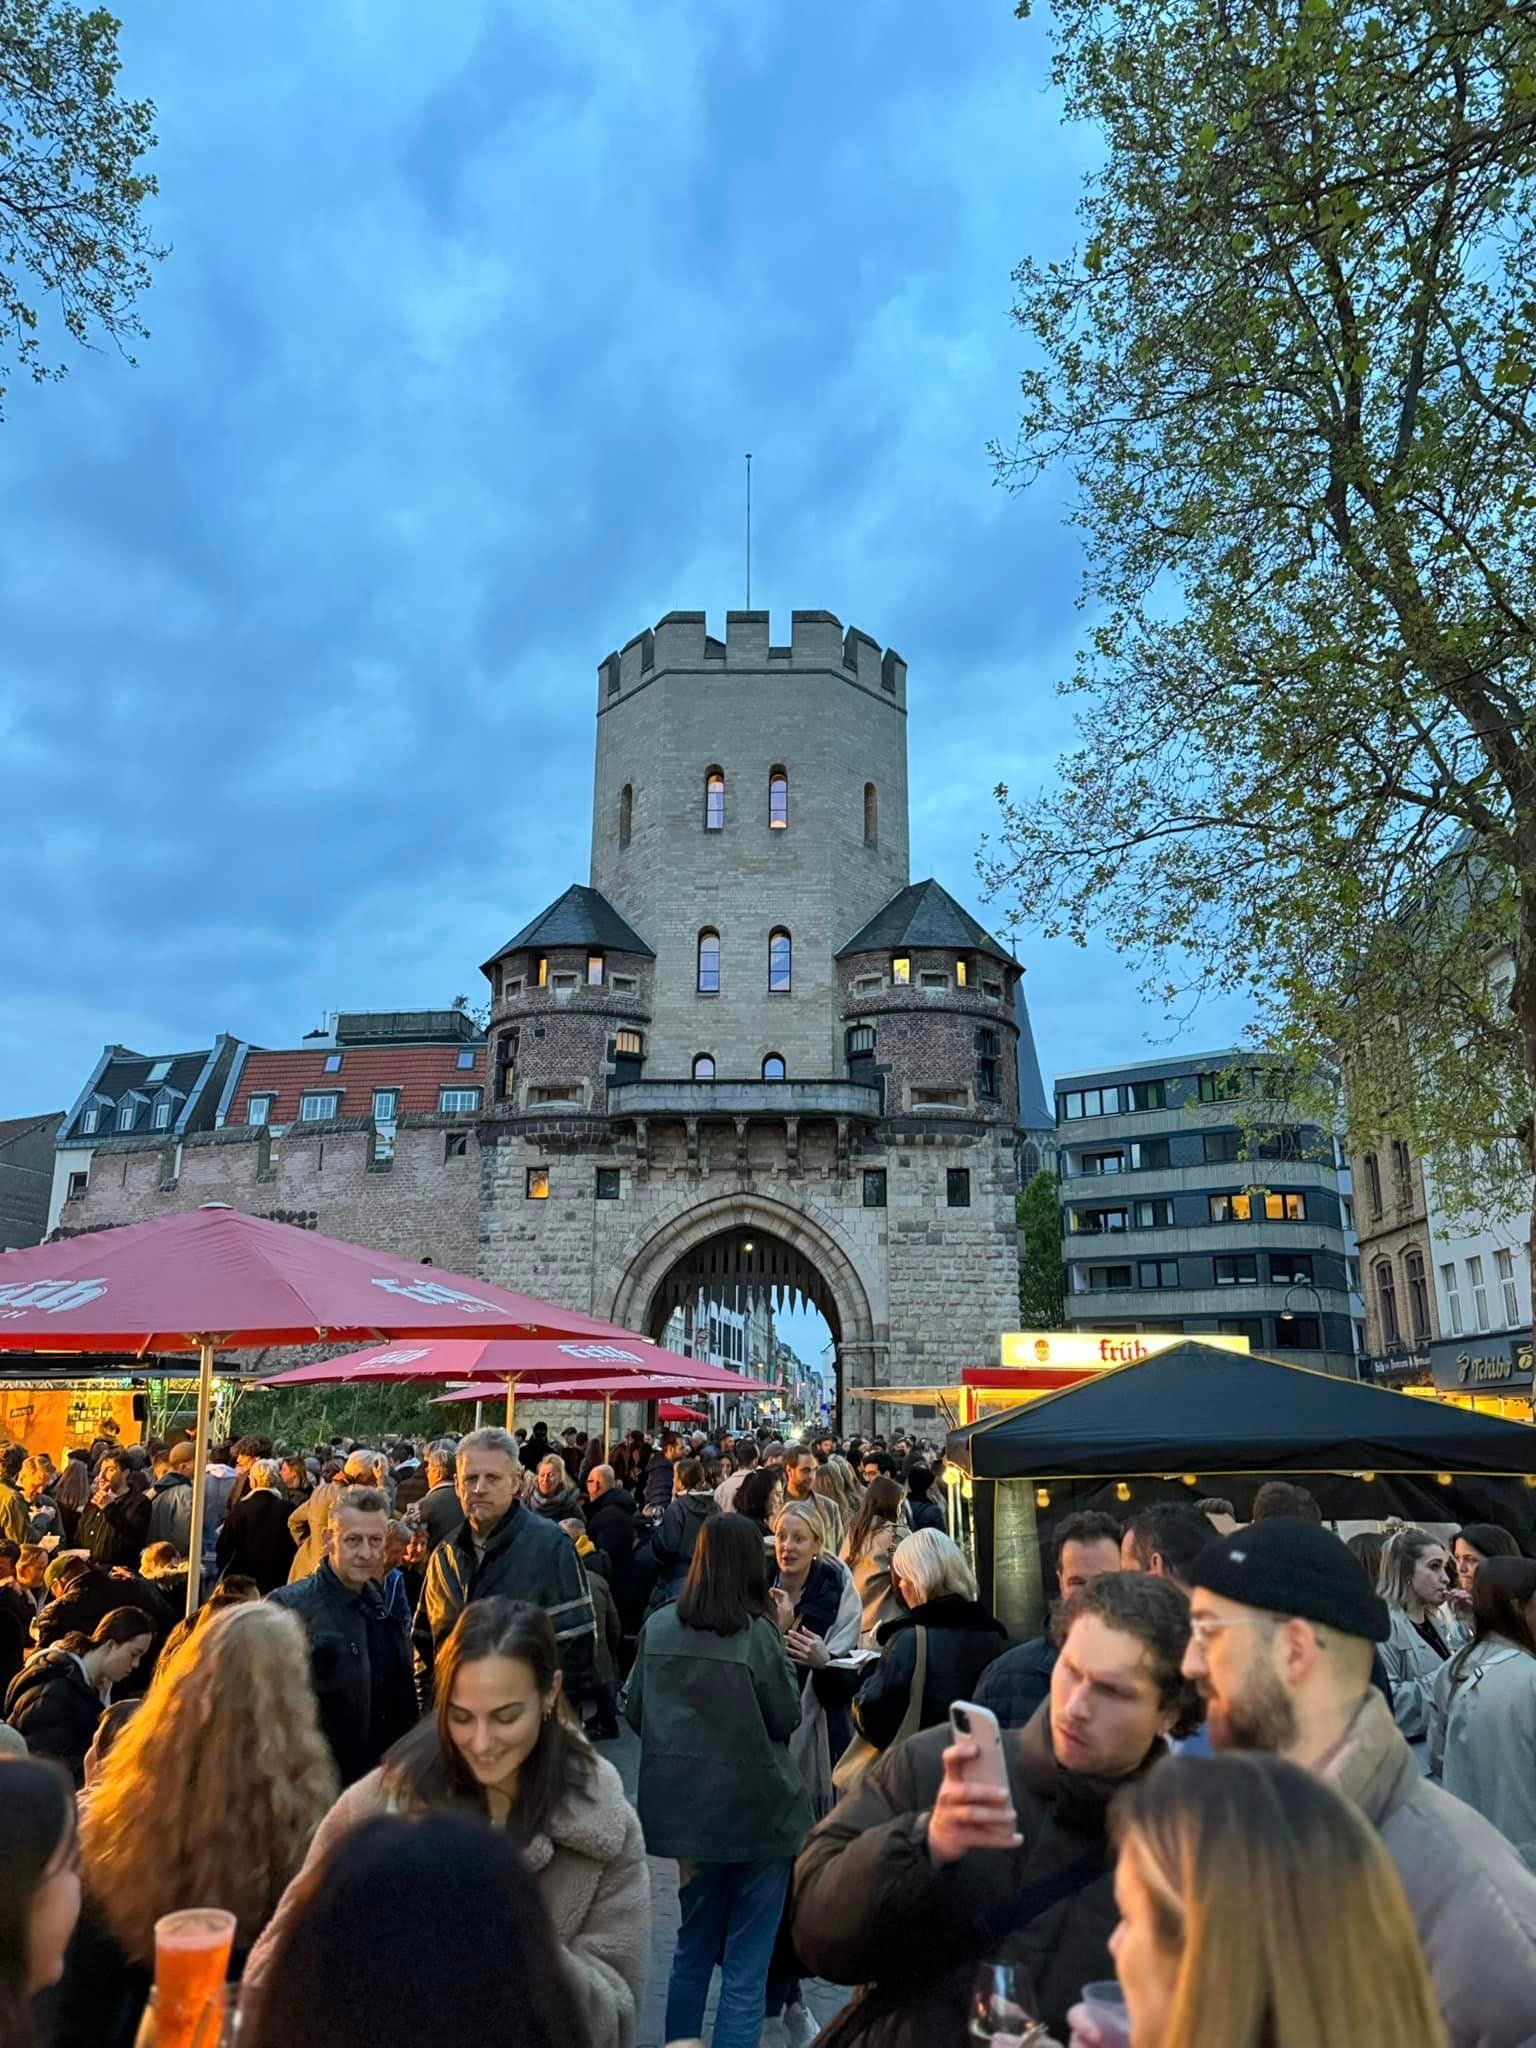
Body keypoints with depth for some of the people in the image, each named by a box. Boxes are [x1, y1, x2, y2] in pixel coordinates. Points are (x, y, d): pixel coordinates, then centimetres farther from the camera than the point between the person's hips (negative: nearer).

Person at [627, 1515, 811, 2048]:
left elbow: (635, 1713, 5)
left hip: (684, 1807, 5)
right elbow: (787, 1718, -6)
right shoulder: (757, 1632, -16)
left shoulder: (658, 1626, -4)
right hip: (756, 1810, -5)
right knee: (745, 1963, 8)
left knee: (693, 1947, 24)